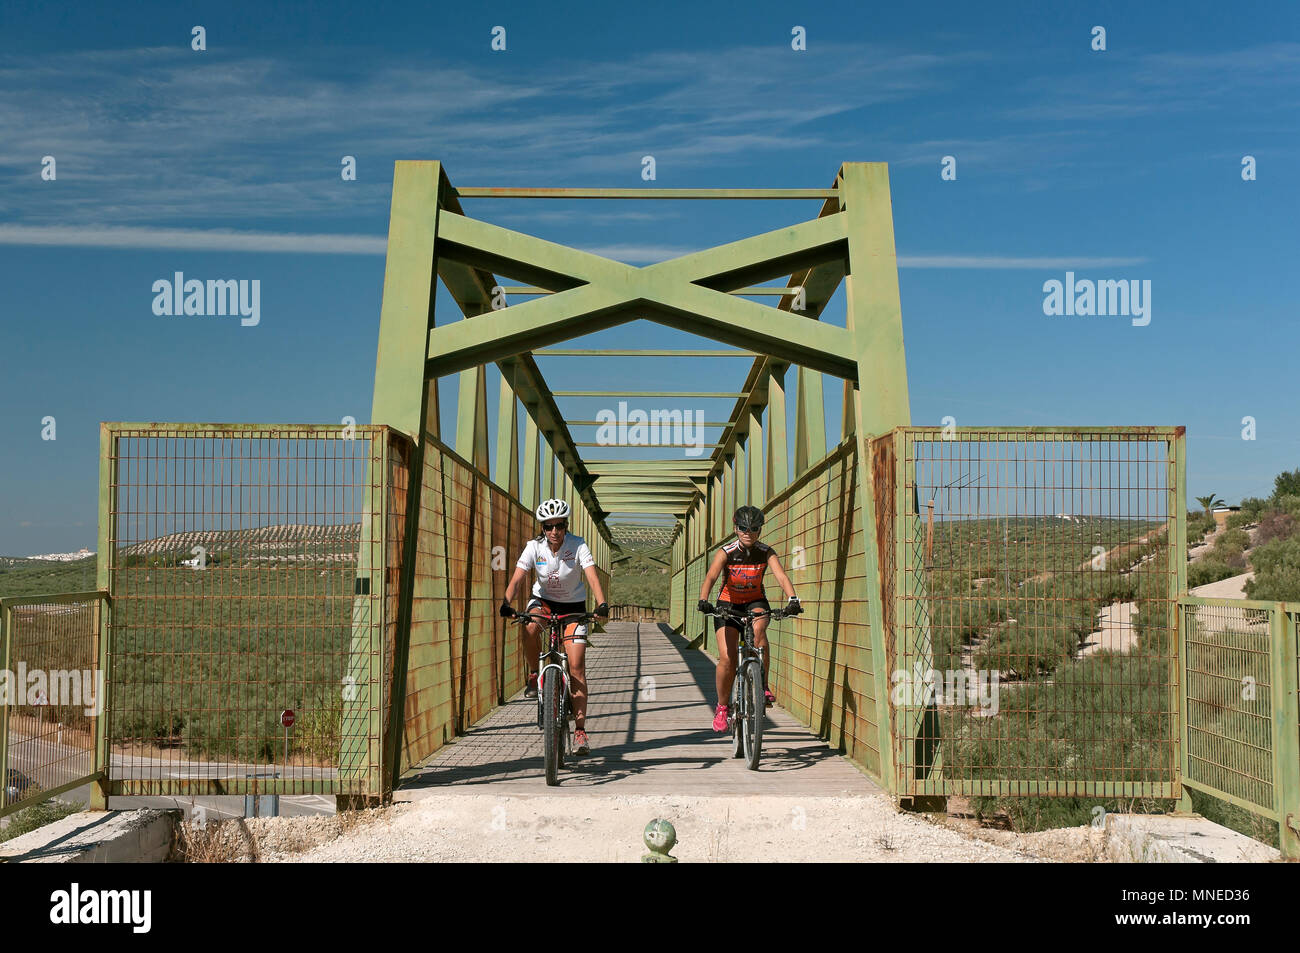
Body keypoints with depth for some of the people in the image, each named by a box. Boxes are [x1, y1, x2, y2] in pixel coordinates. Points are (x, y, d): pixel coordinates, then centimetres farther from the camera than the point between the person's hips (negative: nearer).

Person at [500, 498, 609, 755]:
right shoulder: (534, 547, -15)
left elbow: (592, 577, -29)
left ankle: (580, 730, -7)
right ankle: (534, 676, -9)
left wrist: (602, 605, -46)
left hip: (573, 605, -1)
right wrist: (506, 603, -40)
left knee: (576, 667, -11)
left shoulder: (578, 546, -19)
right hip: (543, 600, 1)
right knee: (530, 626, -36)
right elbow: (517, 578, -22)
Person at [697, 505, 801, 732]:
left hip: (755, 602, 1)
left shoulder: (766, 552, -12)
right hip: (728, 604, -1)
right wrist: (703, 601, -48)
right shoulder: (726, 552, -17)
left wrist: (793, 599, -44)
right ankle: (722, 707, 7)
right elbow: (710, 578, -29)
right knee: (727, 658, -14)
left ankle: (762, 686, -21)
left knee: (758, 629, -34)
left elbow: (781, 576, -25)